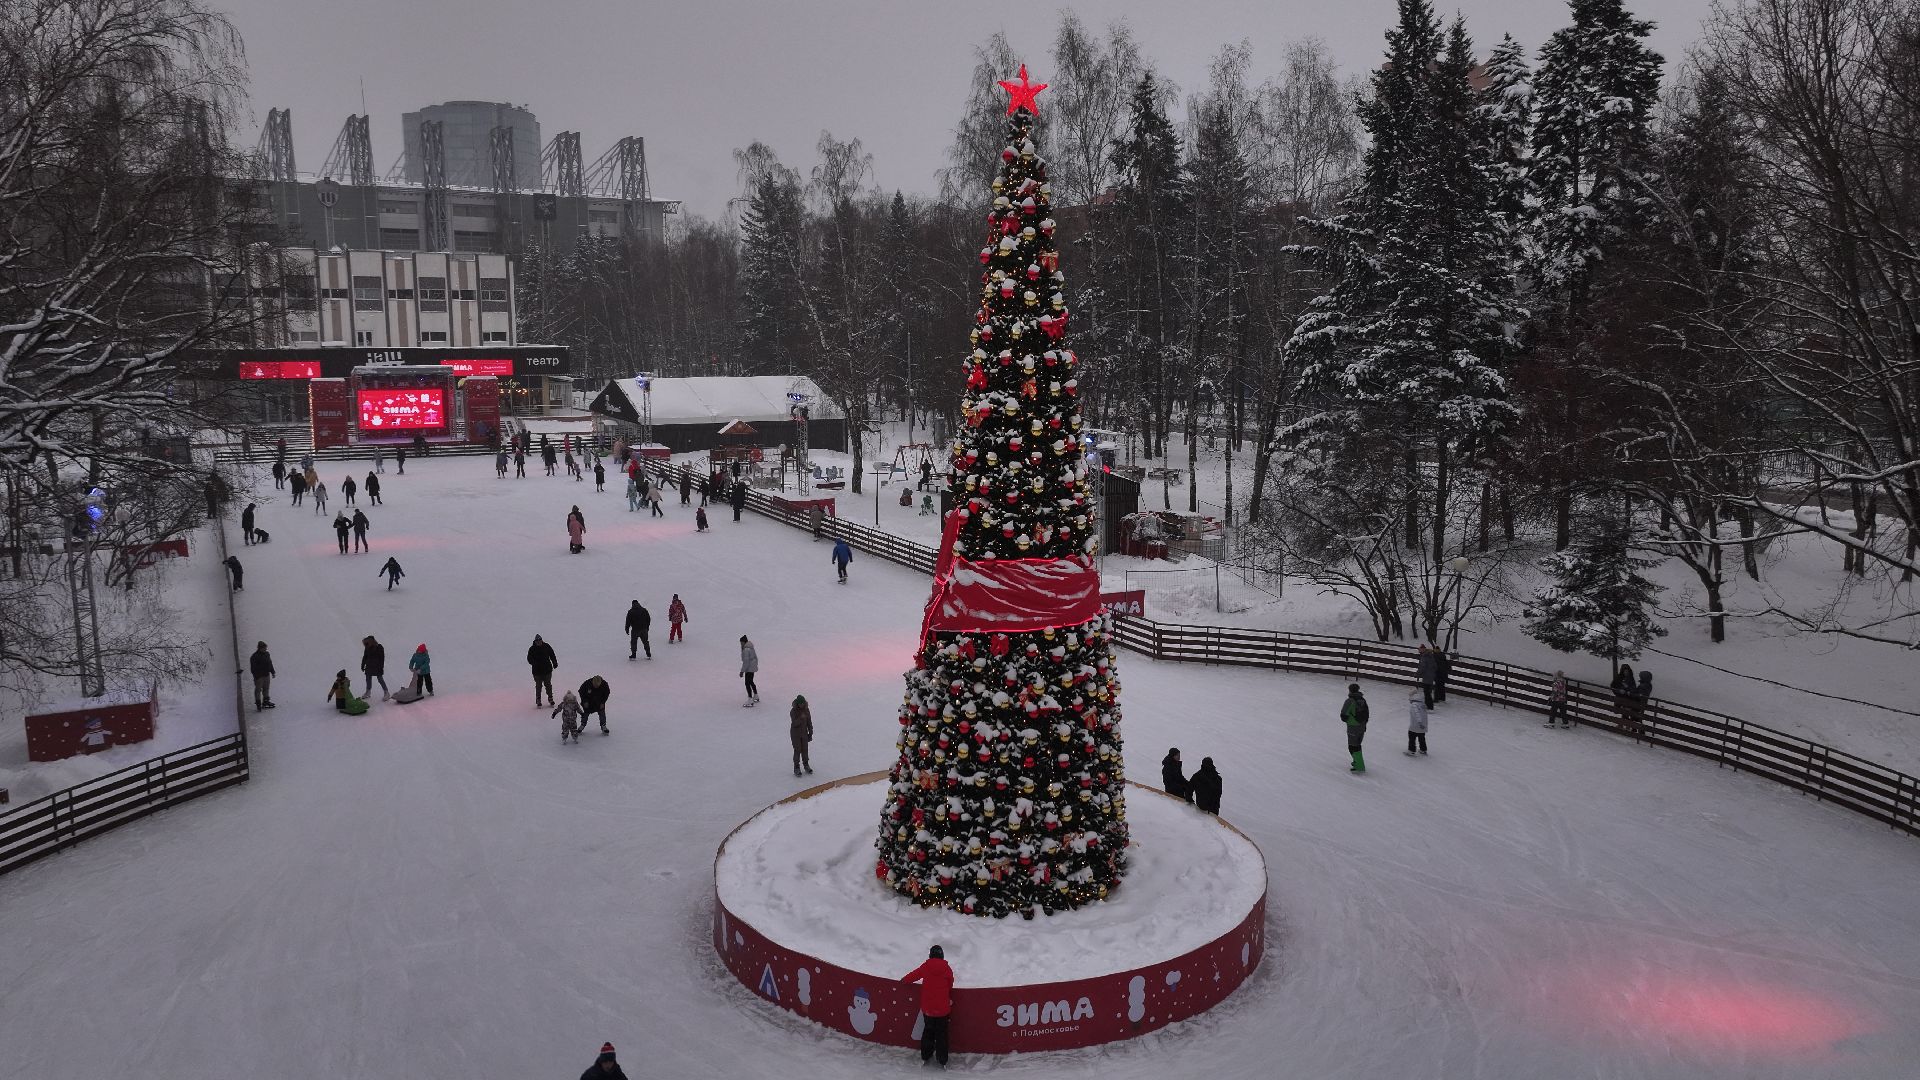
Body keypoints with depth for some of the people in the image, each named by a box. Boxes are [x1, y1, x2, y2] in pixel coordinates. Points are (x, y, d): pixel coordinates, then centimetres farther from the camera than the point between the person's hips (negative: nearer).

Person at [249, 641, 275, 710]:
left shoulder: (267, 654, 4)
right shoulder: (254, 657, -18)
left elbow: (270, 664, 16)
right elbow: (253, 668, -17)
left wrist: (272, 672, 18)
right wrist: (256, 676, -19)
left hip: (267, 675, 7)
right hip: (259, 676, -7)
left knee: (266, 688, 17)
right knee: (258, 690, 1)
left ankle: (266, 701, 31)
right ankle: (258, 703, 9)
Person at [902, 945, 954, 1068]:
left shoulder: (926, 967, -8)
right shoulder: (947, 969, -8)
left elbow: (913, 975, 5)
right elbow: (950, 988, 3)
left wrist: (903, 980, 25)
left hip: (927, 1007, 1)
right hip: (943, 1008, -1)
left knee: (928, 1031, 19)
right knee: (941, 1033, 10)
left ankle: (925, 1056, 27)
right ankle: (942, 1060, 13)